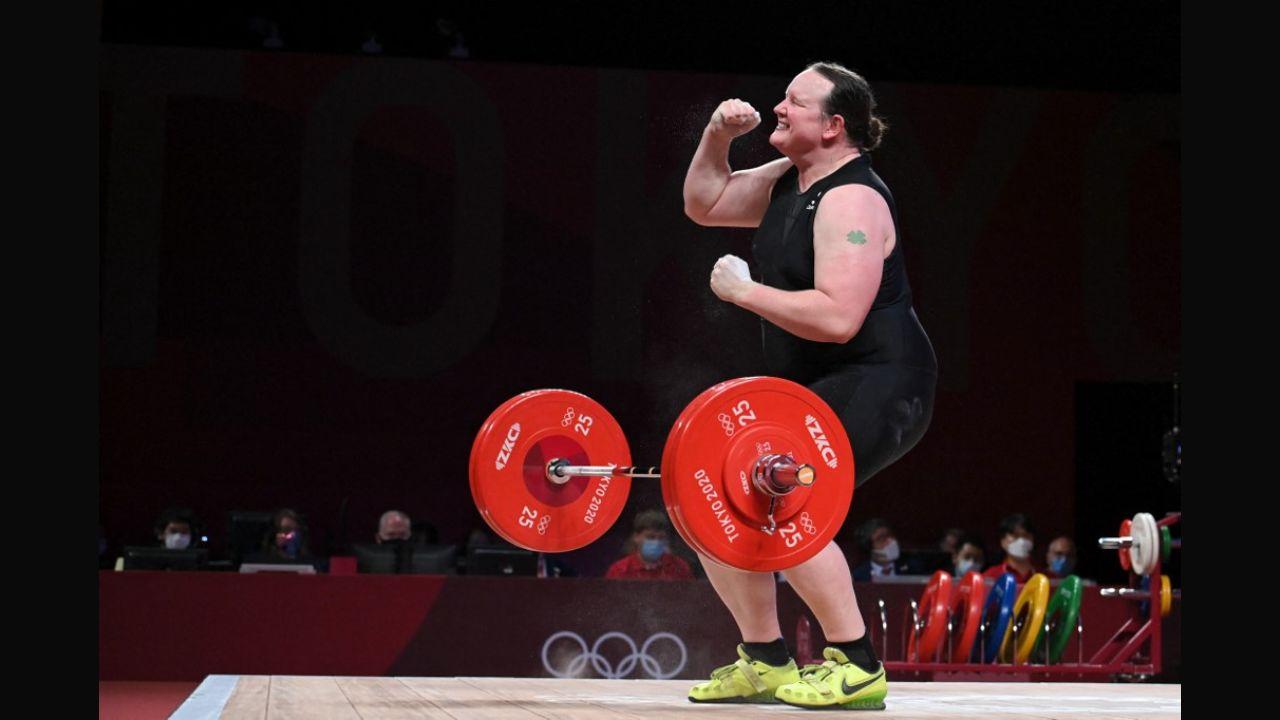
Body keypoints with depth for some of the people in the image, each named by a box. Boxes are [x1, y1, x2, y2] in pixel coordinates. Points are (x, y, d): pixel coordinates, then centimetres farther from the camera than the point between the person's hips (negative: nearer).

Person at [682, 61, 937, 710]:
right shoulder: (787, 181, 11)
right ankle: (764, 663, 16)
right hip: (811, 388, 10)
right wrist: (717, 137, 7)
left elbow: (837, 318, -29)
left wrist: (744, 291, -19)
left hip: (877, 388, -10)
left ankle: (856, 668, -19)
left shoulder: (850, 199, -19)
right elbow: (704, 204, 23)